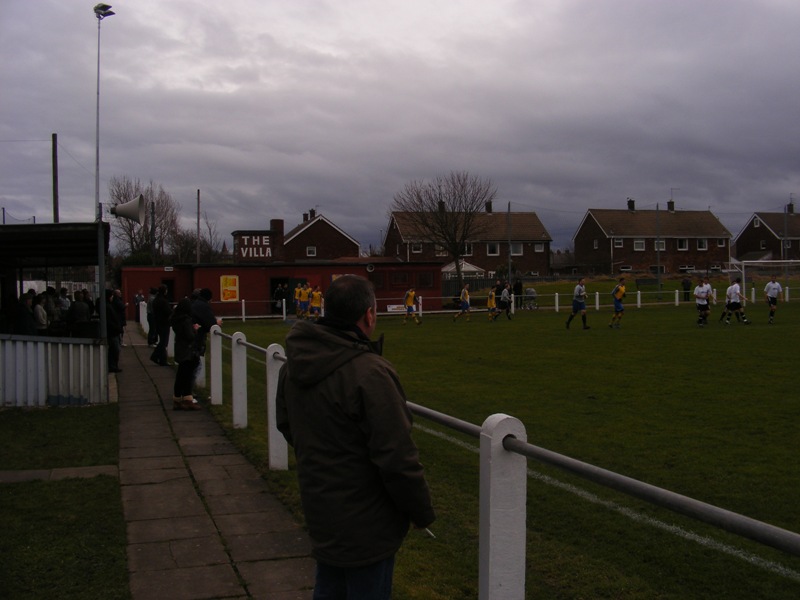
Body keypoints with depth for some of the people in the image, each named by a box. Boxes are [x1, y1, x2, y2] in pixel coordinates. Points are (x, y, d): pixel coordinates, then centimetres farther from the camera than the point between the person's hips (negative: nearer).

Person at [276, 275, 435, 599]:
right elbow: (396, 459, -25)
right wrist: (422, 512, -10)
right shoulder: (370, 373, -28)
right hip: (365, 522, -8)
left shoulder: (294, 364, -2)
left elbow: (285, 425, 15)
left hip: (319, 510, 8)